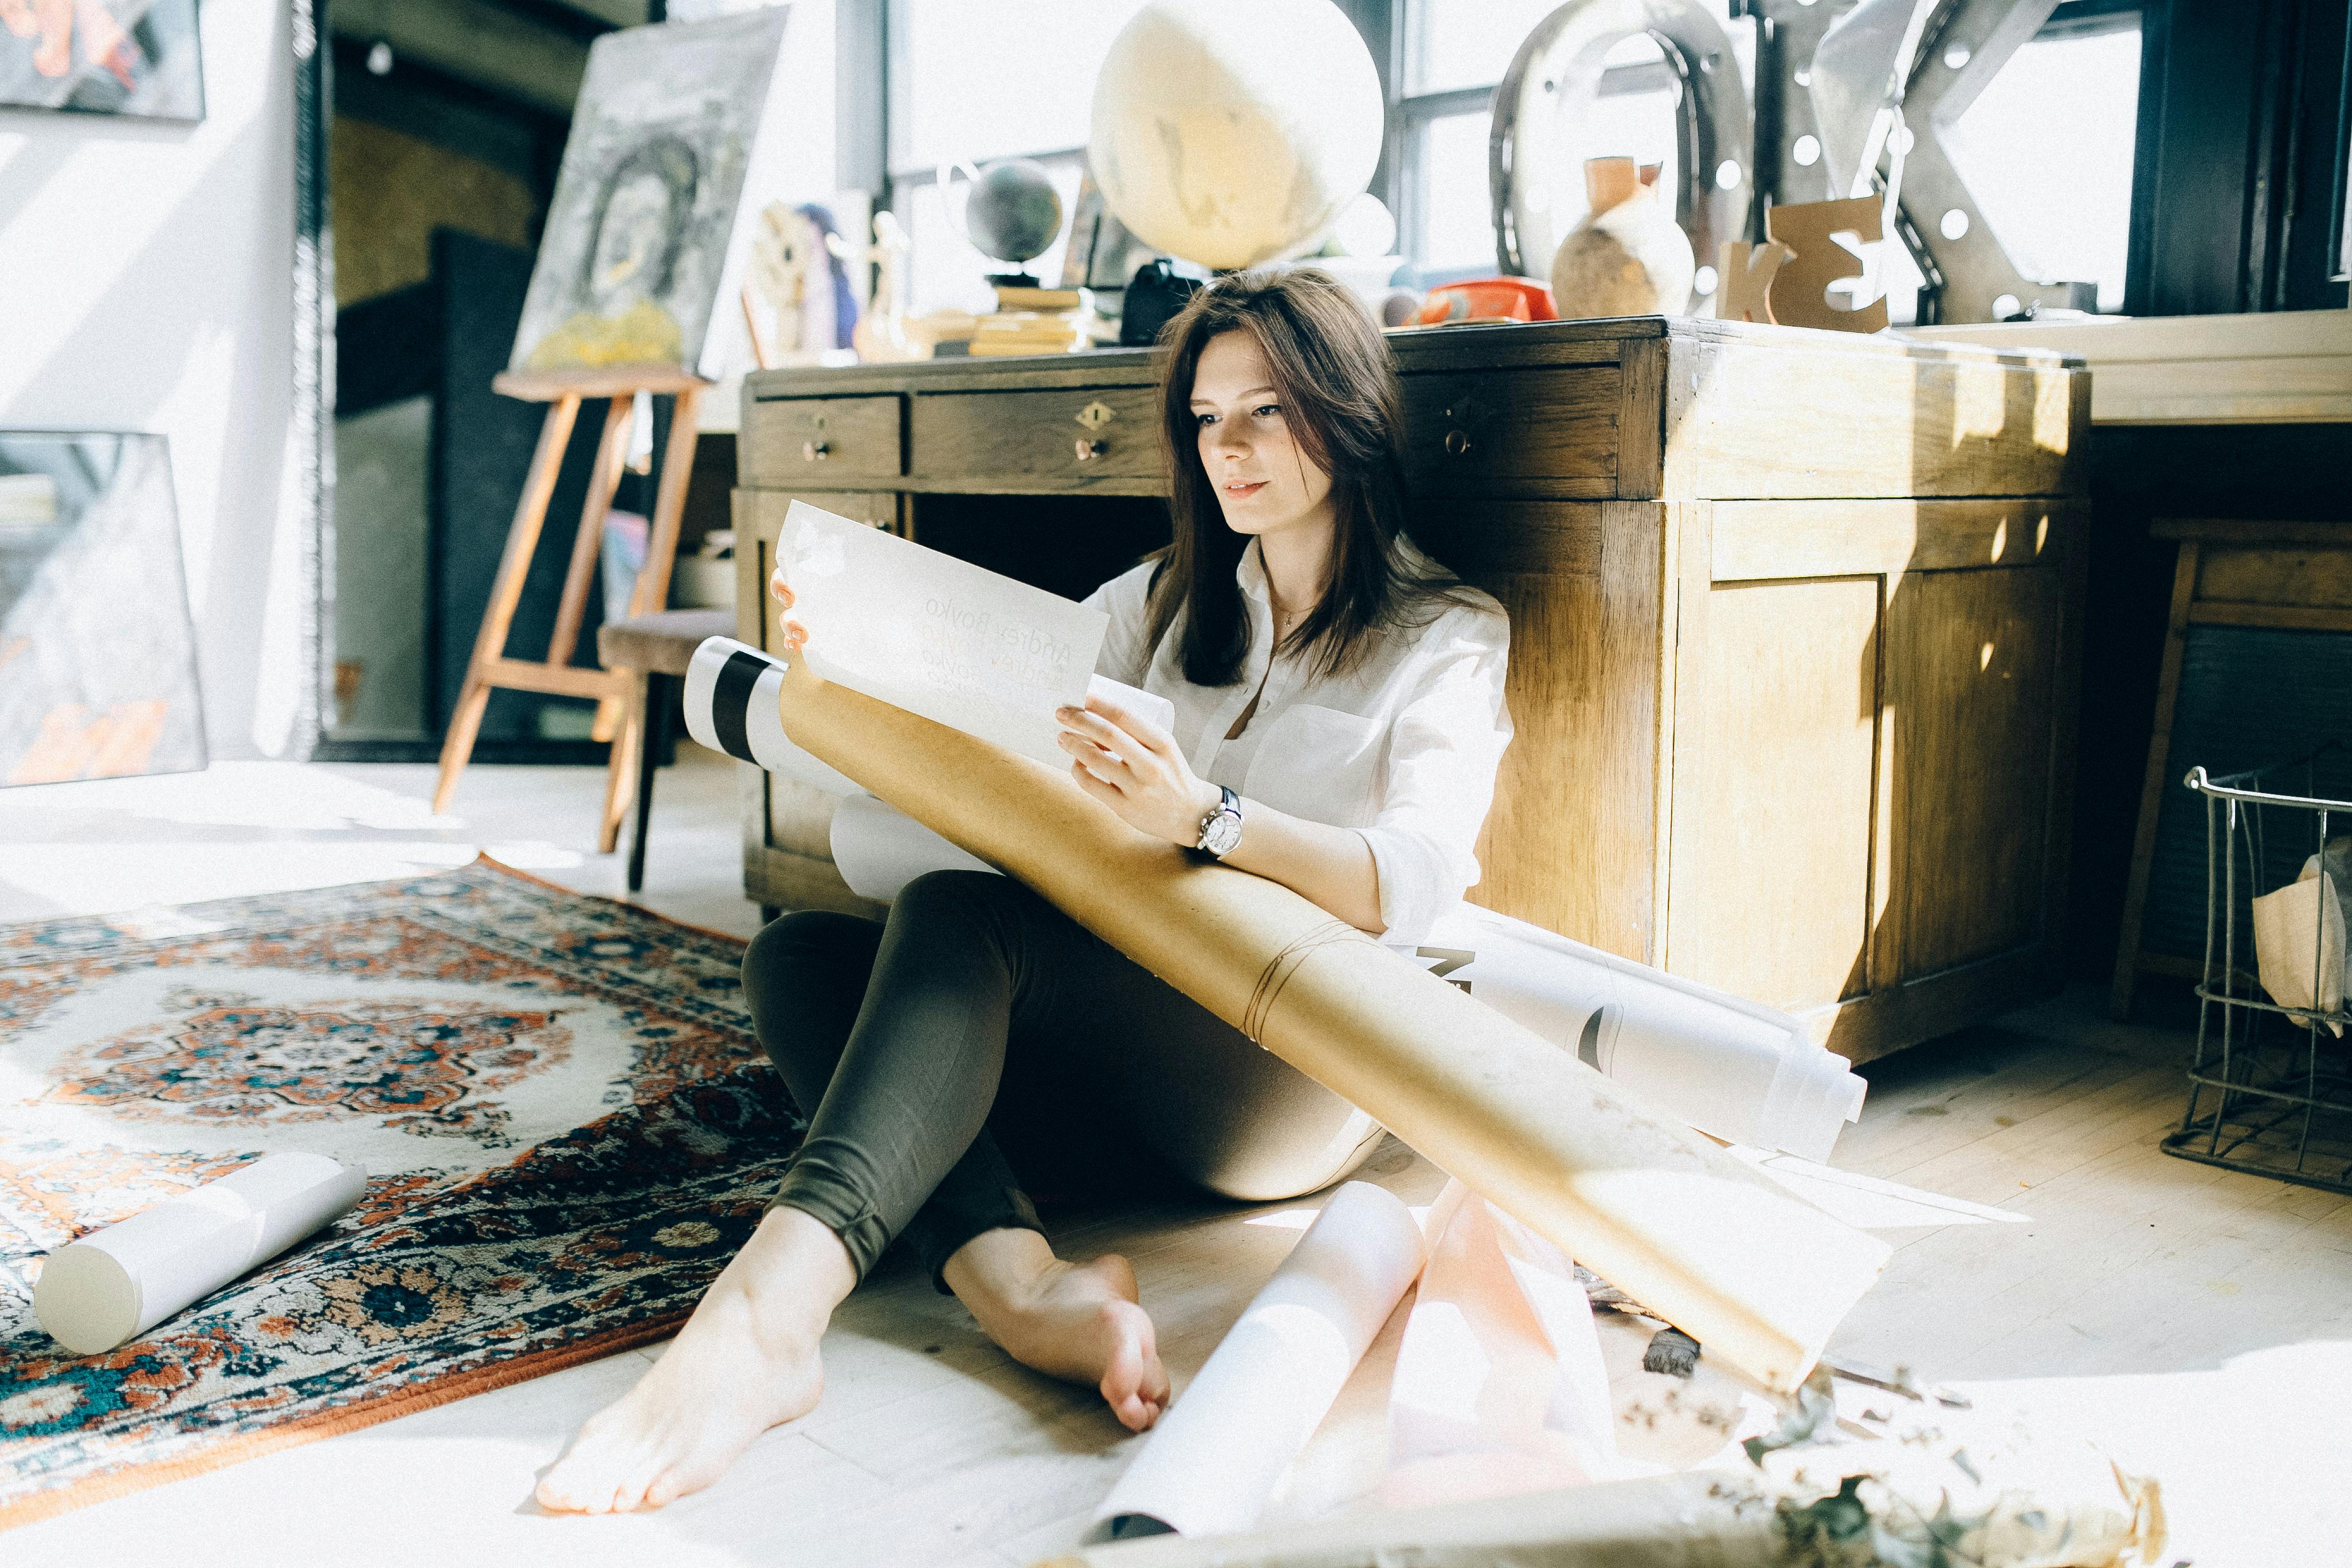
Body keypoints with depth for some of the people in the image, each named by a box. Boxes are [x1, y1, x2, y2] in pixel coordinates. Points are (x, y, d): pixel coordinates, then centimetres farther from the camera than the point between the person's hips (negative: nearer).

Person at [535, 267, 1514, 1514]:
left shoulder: (1447, 639, 4)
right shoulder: (1167, 601, 22)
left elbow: (1413, 886, -14)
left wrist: (1204, 816, -31)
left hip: (1303, 1067, -6)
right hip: (1122, 1029, 6)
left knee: (961, 915, -30)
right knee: (797, 953, -16)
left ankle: (769, 1311, -46)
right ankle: (1022, 1291, -39)